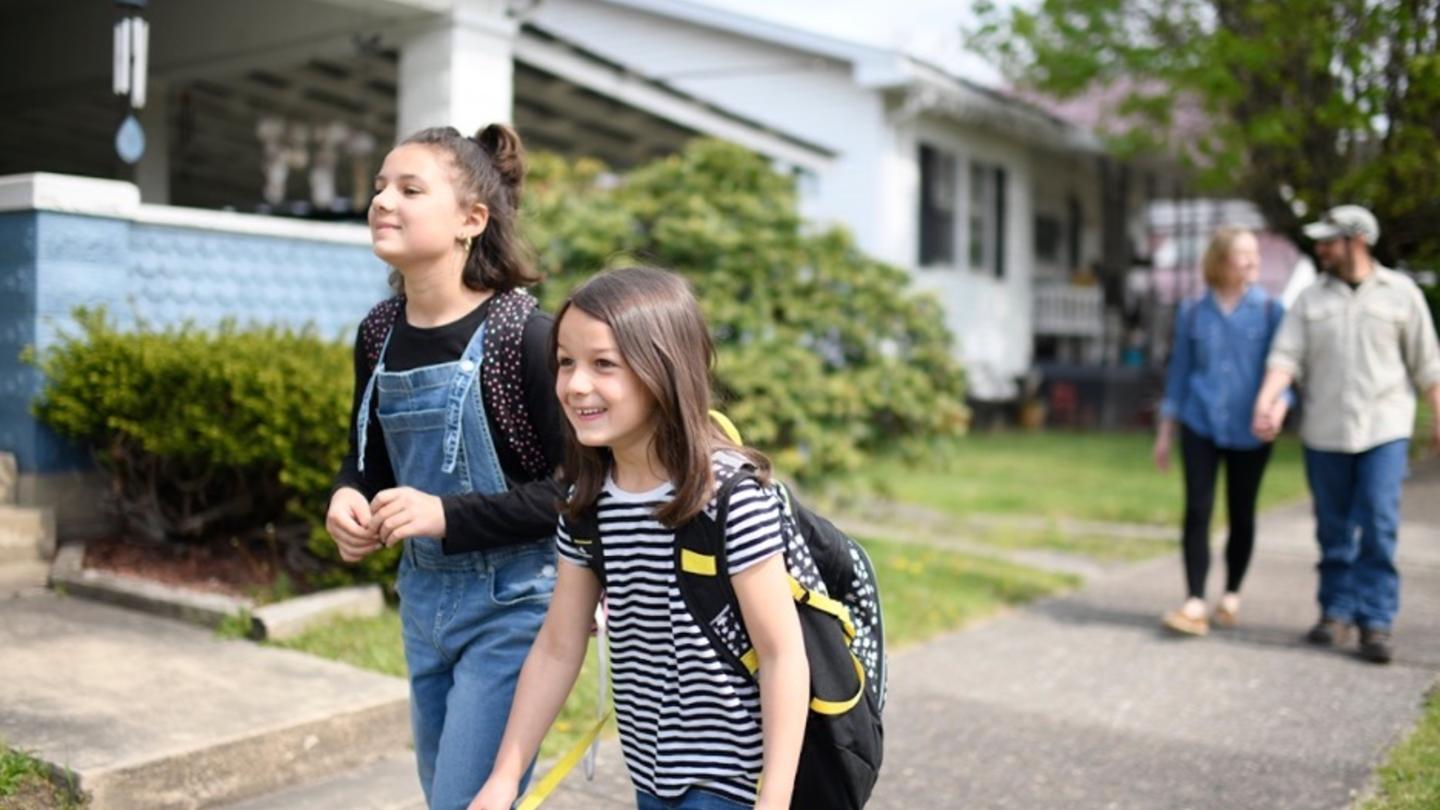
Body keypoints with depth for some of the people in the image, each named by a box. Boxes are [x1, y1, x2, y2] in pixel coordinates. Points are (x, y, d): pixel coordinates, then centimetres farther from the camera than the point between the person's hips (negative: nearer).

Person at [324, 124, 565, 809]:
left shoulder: (523, 333, -19)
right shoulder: (379, 333, 1)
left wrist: (448, 514, -25)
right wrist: (347, 497, -9)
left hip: (511, 605, -7)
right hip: (423, 597, 7)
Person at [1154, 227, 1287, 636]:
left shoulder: (1270, 311, 0)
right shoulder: (1192, 313, 5)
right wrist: (1164, 433, 10)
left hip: (1249, 432, 0)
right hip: (1200, 425, 1)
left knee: (1241, 515, 9)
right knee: (1197, 511, -7)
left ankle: (1231, 596, 24)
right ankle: (1195, 604, -8)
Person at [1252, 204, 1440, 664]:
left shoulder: (1401, 293, 4)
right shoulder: (1311, 299, 7)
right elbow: (1286, 356, -4)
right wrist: (1267, 402, -20)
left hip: (1384, 429, -2)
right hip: (1323, 432, 2)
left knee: (1379, 526, -10)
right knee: (1334, 530, 7)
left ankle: (1376, 622, -5)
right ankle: (1337, 613, 19)